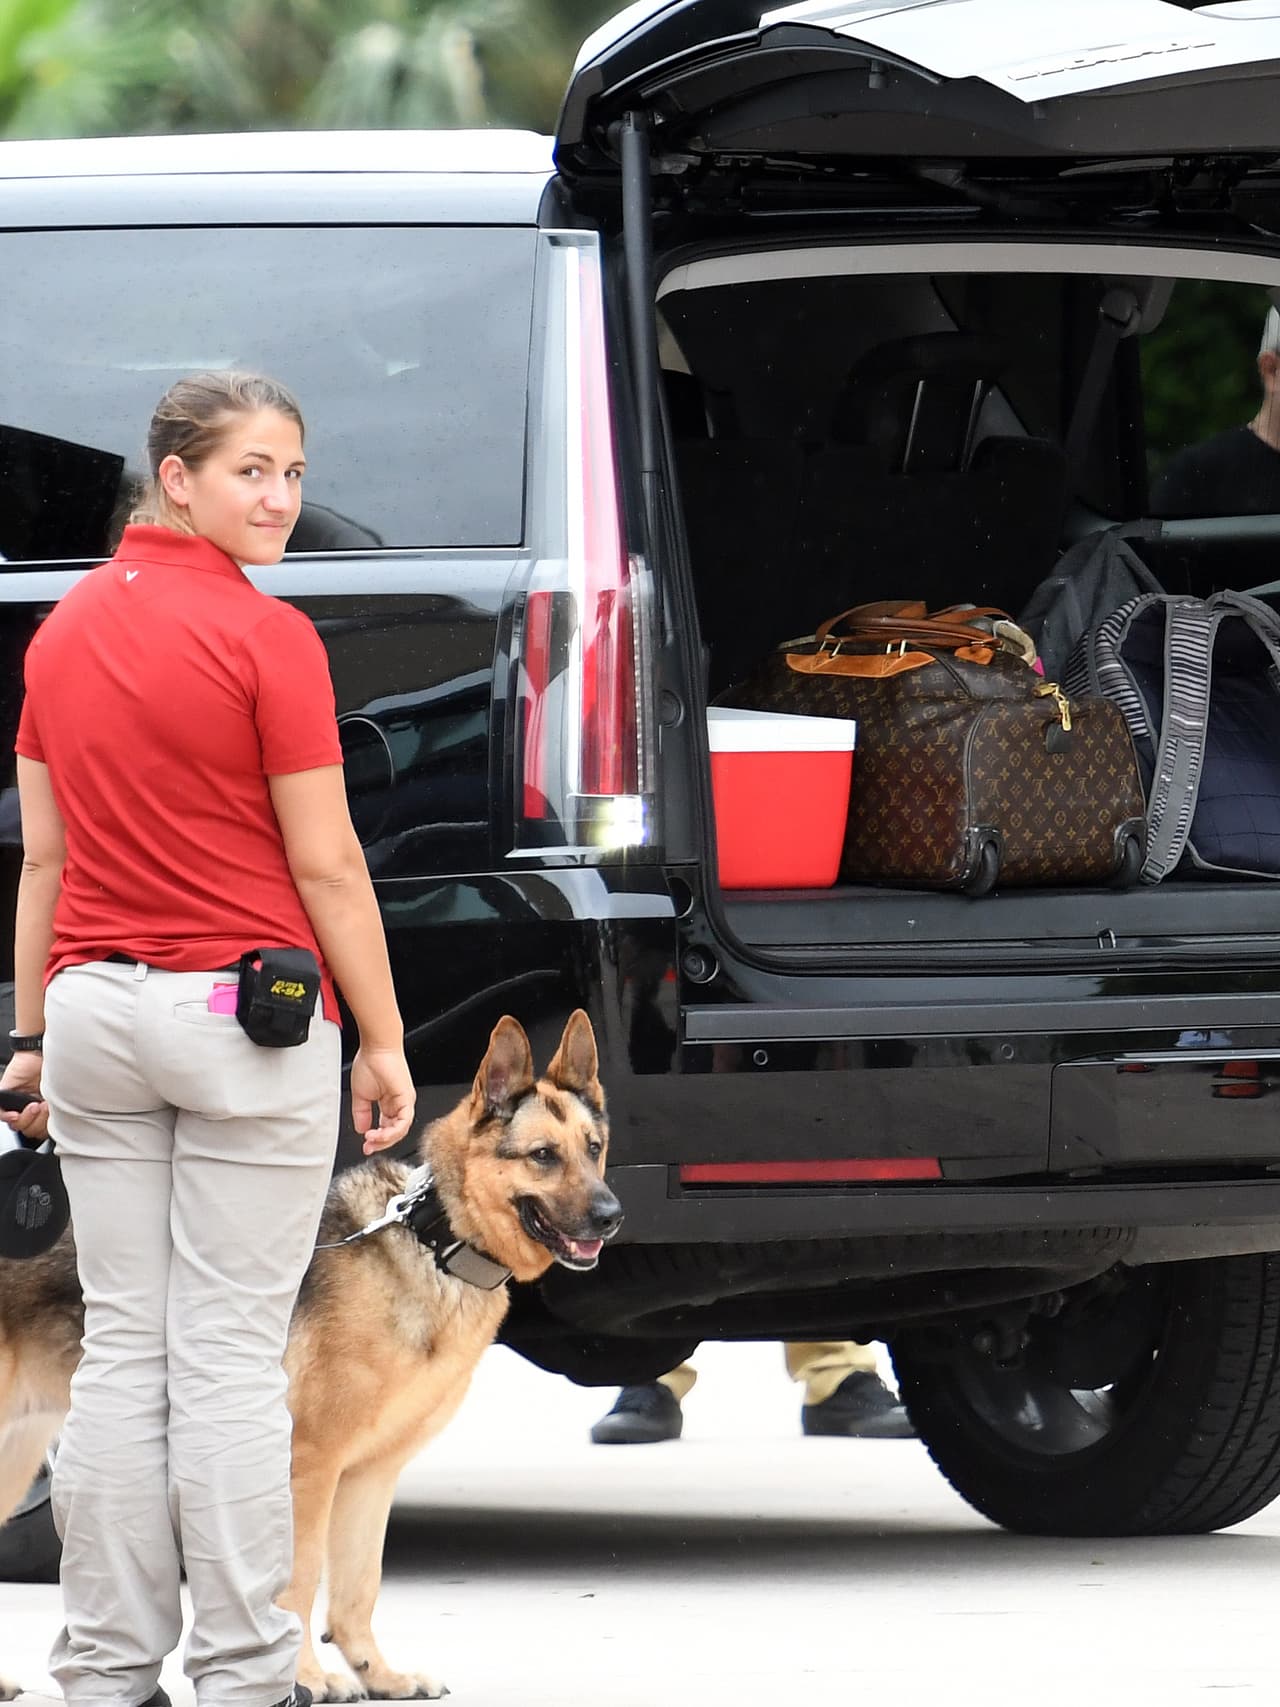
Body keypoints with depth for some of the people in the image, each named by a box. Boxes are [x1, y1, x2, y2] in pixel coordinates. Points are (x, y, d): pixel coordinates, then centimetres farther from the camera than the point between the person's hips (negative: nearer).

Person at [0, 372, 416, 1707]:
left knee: (121, 1350, 7)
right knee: (229, 1358, -3)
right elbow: (325, 864, -11)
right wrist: (383, 1041, -5)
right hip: (247, 1011, -6)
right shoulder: (265, 638, -12)